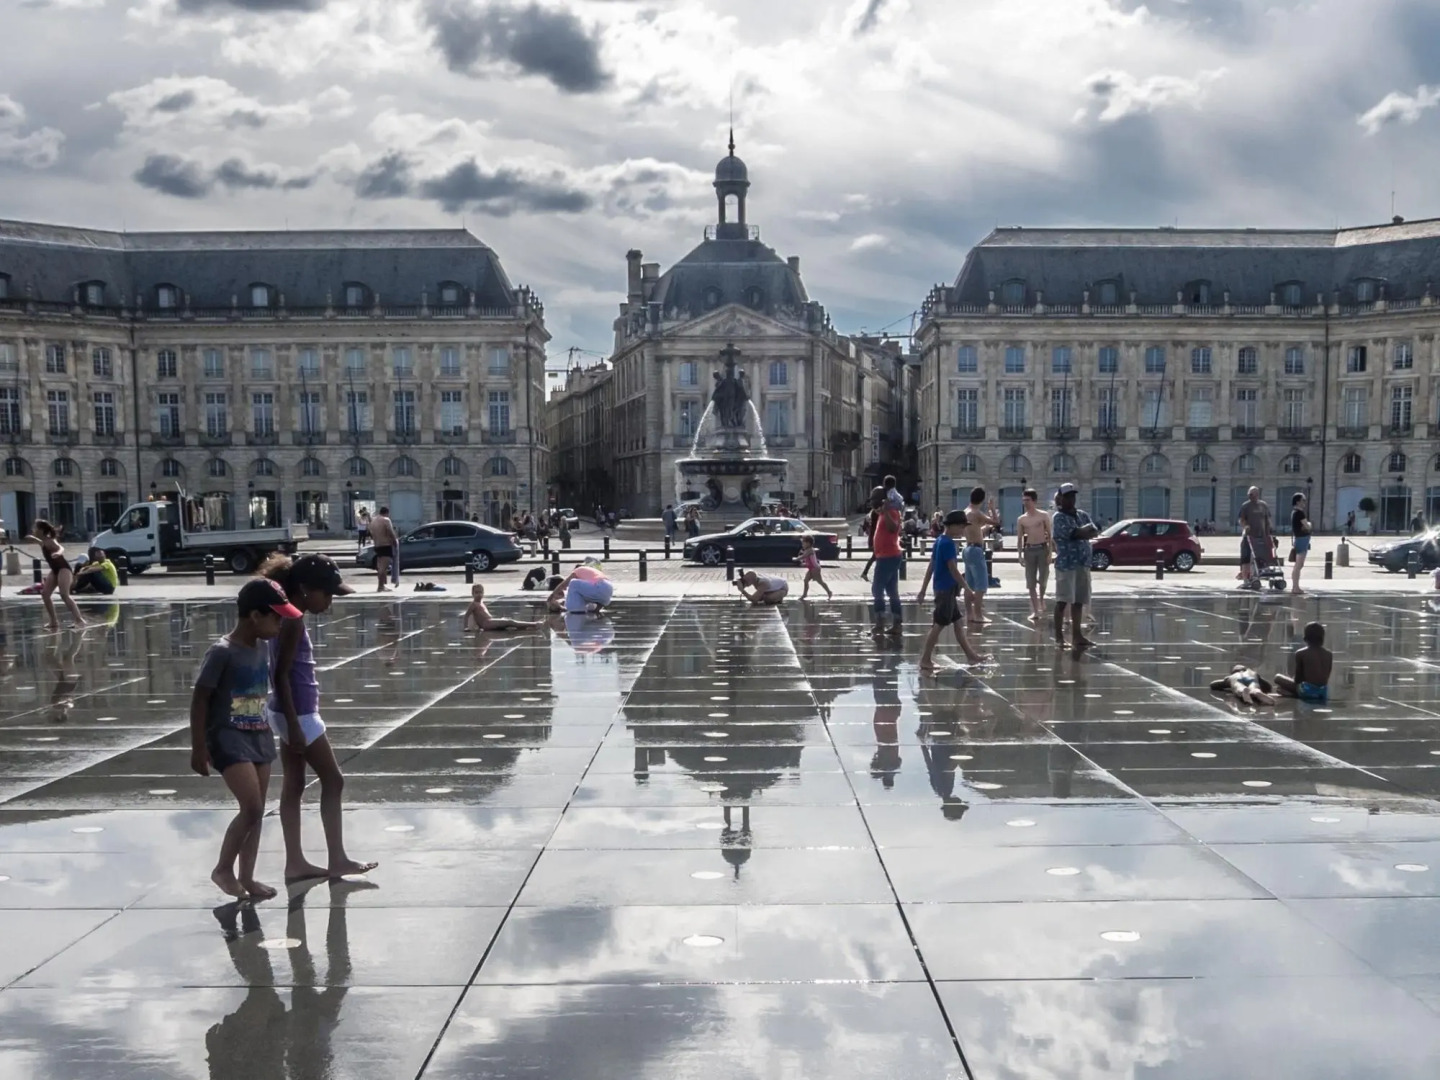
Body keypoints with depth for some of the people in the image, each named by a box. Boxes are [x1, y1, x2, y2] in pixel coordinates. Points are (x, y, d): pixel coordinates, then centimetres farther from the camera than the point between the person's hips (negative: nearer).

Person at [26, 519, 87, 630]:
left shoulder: (49, 541, -17)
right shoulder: (44, 542, 11)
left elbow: (61, 548, -39)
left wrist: (58, 553, -62)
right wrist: (34, 539, 55)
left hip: (63, 569, -10)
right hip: (55, 570, 10)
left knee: (64, 595, -23)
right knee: (45, 594, 5)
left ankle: (79, 619, -28)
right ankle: (54, 621, 10)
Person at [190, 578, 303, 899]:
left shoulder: (263, 648, 5)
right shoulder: (223, 652, -16)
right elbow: (199, 700, -13)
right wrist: (199, 749, -13)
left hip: (259, 737, 8)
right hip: (230, 739, -7)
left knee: (257, 811, 10)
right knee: (251, 808, -14)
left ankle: (246, 877, 21)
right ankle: (223, 868, 6)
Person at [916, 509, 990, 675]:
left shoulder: (939, 541, 11)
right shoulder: (948, 544, -17)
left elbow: (931, 567, 14)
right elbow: (953, 569, -19)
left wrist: (923, 589, 16)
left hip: (944, 588, 10)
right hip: (946, 589, -10)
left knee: (958, 622, 15)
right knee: (939, 625, -5)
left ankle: (971, 655, 23)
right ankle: (925, 660, -2)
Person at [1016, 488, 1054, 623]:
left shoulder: (1044, 516, -1)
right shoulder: (1021, 519, 4)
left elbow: (1049, 534, 1)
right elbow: (1019, 538, 8)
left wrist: (1050, 551, -7)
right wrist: (1020, 554, 0)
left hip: (1042, 548, -2)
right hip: (1029, 550, 2)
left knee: (1043, 580, 2)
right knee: (1031, 583, 0)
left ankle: (1041, 604, 26)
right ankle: (1035, 611, 6)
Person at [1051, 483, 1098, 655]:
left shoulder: (1082, 515, 16)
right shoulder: (1058, 517, -5)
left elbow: (1094, 532, 4)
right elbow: (1073, 533, -18)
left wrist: (1080, 533, -12)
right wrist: (1085, 529, -3)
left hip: (1083, 563, 7)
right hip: (1066, 563, -7)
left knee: (1078, 601, 9)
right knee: (1063, 600, -5)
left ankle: (1076, 635, 15)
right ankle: (1059, 636, -3)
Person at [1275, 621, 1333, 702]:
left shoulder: (1300, 653, -7)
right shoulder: (1329, 654, 4)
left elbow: (1297, 679, -3)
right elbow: (1326, 677, 11)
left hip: (1307, 691, -5)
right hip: (1324, 692, 5)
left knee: (1278, 678, 12)